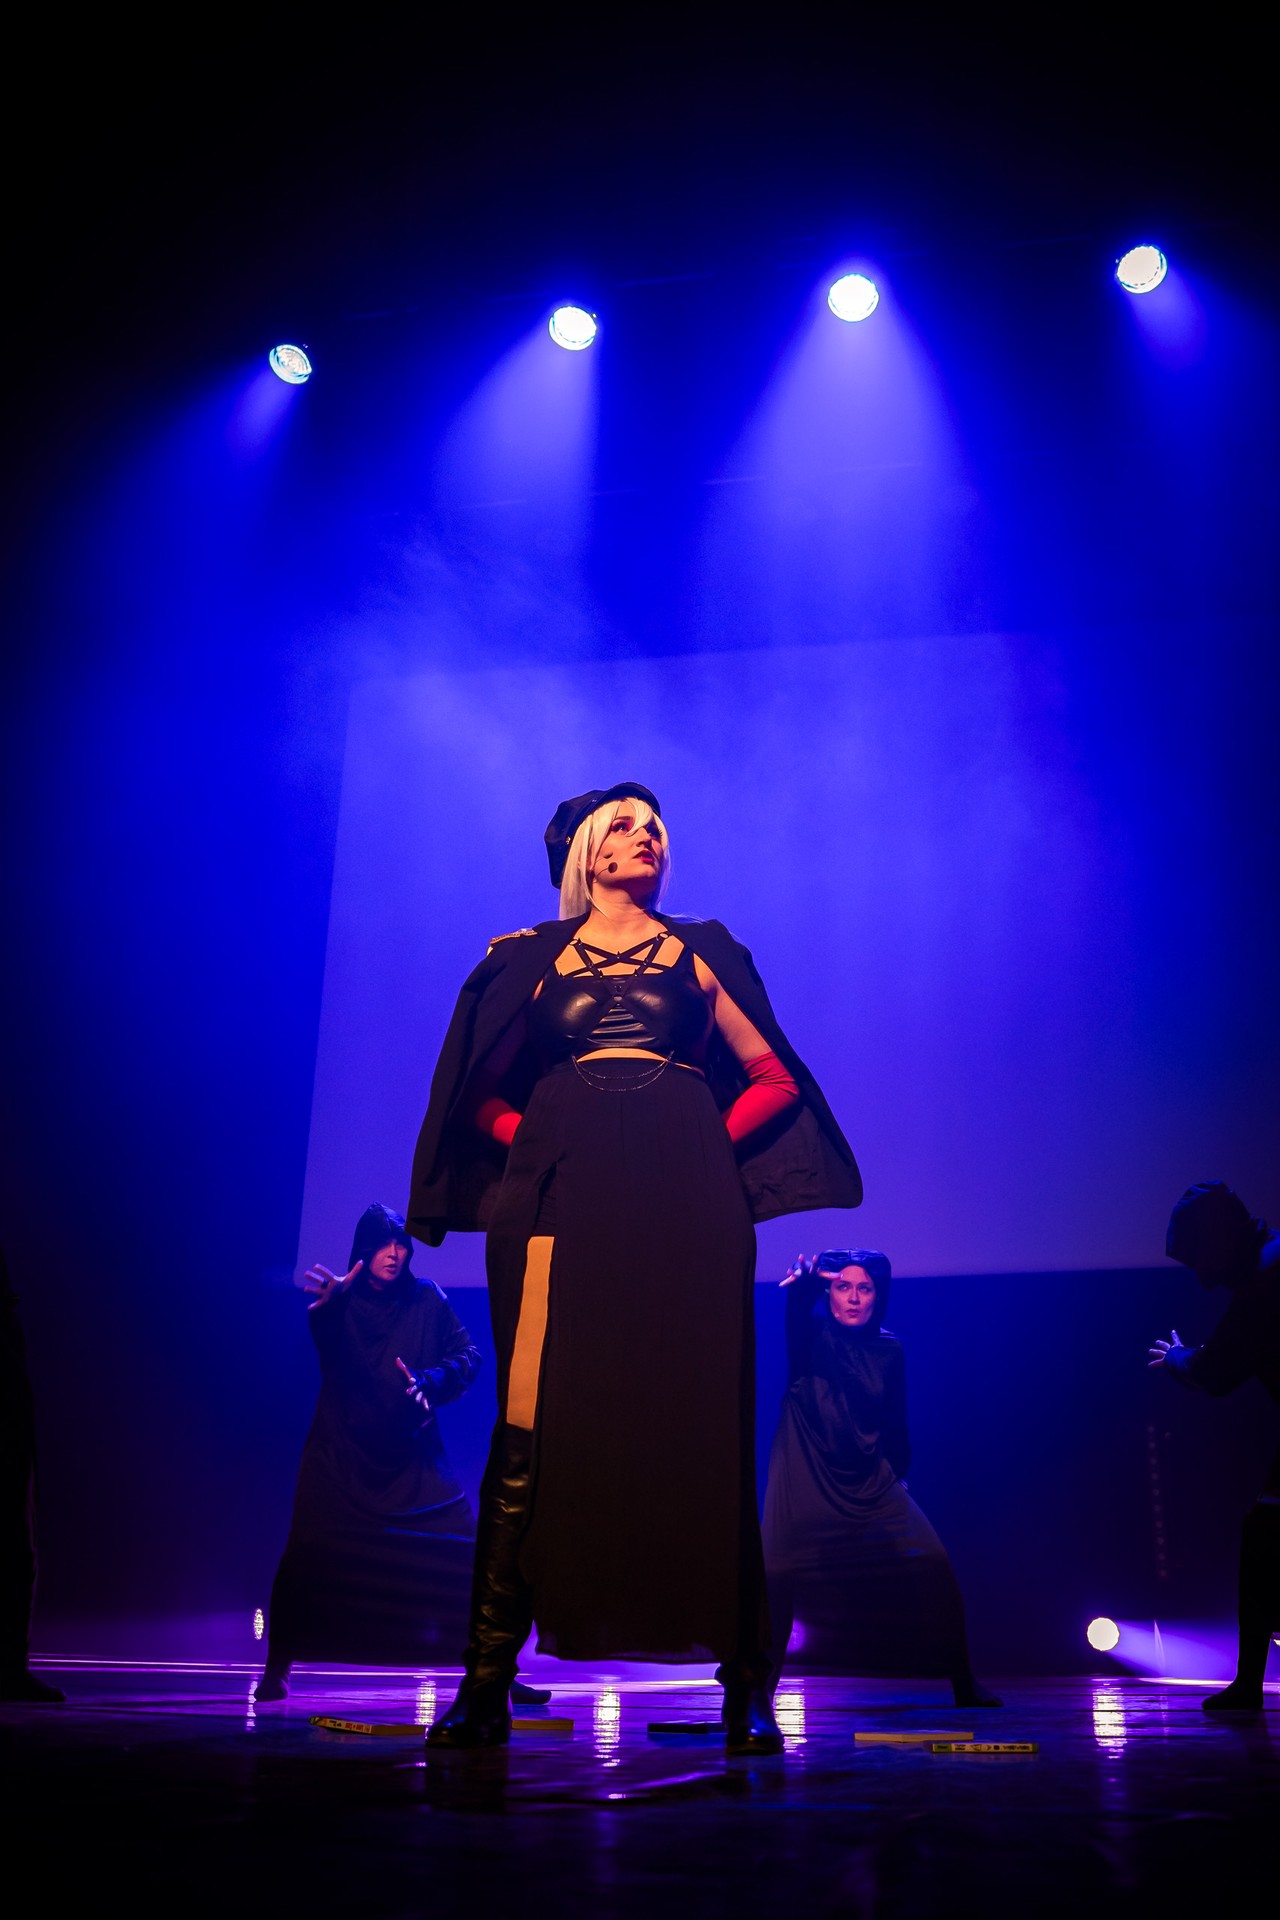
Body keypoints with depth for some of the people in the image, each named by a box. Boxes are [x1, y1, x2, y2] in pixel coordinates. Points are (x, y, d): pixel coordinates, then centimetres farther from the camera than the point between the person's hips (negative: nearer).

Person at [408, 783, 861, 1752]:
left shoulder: (699, 950, 19)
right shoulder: (531, 956, 18)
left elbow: (775, 1079, 17)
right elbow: (483, 1092, 18)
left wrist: (714, 1145, 2)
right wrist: (531, 1141, 1)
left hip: (684, 1196, 0)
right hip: (562, 1191, 0)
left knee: (698, 1419, -5)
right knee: (536, 1424, -9)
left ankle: (746, 1685, 1)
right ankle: (487, 1679, -4)